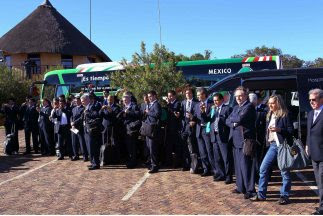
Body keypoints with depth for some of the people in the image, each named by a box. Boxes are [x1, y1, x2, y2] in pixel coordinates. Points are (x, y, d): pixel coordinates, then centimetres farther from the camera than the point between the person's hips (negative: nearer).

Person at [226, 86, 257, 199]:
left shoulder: (249, 106, -8)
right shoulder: (236, 107, 18)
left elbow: (240, 118, -22)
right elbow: (227, 121, 11)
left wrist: (231, 118, -2)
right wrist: (233, 124, -10)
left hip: (245, 140, -8)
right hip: (236, 140, 8)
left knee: (246, 166, -6)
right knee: (238, 165, 14)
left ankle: (250, 190, 2)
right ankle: (241, 187, 25)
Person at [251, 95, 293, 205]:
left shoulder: (285, 115, -8)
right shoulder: (270, 115, 13)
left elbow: (290, 131, -10)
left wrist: (279, 129, -22)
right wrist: (267, 137, 10)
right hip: (272, 145, 7)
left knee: (284, 172, 2)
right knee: (263, 168, 4)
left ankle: (284, 196, 14)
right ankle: (261, 194, 12)